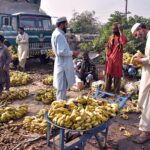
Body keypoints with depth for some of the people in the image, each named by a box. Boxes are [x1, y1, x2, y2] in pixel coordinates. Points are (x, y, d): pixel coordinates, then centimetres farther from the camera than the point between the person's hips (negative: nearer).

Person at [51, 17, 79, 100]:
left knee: (62, 86, 20)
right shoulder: (59, 35, -19)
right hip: (63, 65, -11)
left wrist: (71, 52, 11)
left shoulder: (57, 33, 14)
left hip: (63, 64, 11)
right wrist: (72, 53, -13)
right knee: (62, 87, -1)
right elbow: (61, 52, -26)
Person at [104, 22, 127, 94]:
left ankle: (116, 92, 10)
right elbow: (107, 47, 13)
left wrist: (121, 32, -20)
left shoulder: (121, 37, -4)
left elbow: (124, 42, -28)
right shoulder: (111, 37, 11)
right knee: (108, 74, 10)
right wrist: (107, 55, -1)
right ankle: (107, 90, 22)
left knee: (117, 76, 1)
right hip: (110, 59, 5)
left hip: (117, 59, -4)